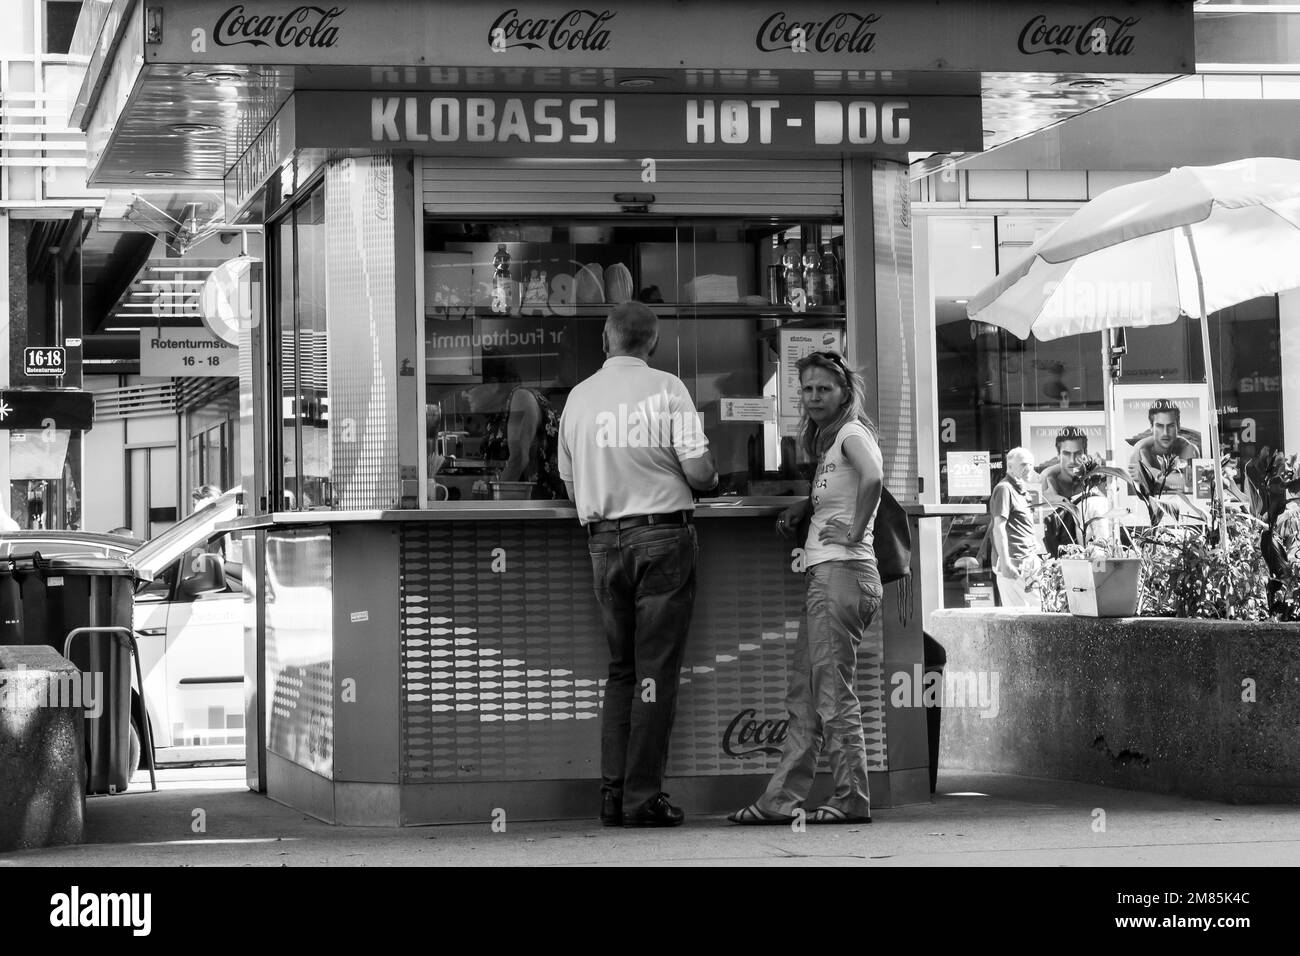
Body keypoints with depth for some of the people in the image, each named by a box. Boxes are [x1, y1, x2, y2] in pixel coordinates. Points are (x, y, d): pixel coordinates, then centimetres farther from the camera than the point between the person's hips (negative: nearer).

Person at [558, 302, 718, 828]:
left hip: (603, 541, 4)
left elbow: (571, 483, 13)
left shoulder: (578, 397, 7)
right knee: (655, 670, -1)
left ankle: (613, 793, 7)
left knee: (620, 668, 13)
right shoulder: (665, 389, -6)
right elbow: (698, 469, -11)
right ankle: (642, 797, -4)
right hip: (663, 534, -4)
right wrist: (711, 477, 11)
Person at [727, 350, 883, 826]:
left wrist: (855, 531, -19)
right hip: (824, 575, 10)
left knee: (833, 693, -9)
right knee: (804, 695, 7)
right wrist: (805, 507, 17)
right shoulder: (828, 442, 21)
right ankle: (780, 800, 8)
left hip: (842, 572, -10)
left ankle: (852, 800, -6)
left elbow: (872, 477, -26)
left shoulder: (852, 432, -6)